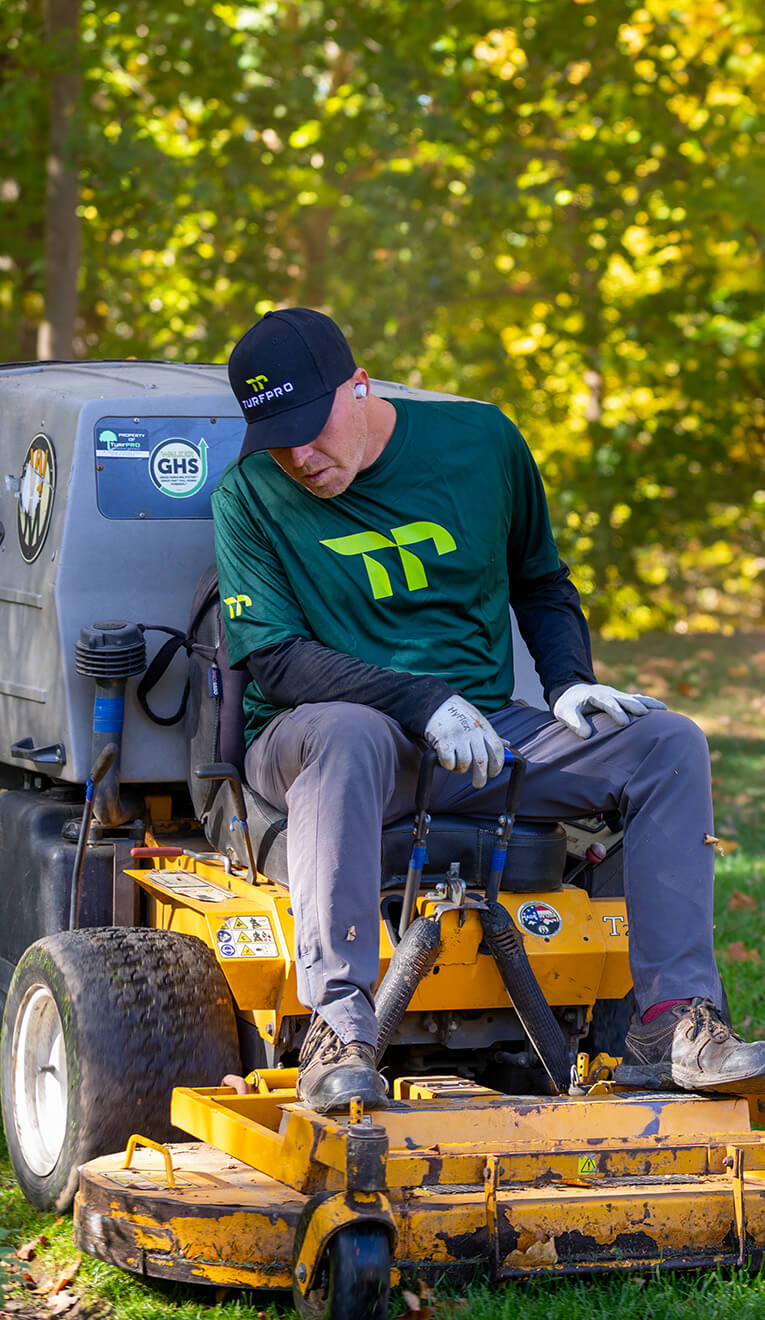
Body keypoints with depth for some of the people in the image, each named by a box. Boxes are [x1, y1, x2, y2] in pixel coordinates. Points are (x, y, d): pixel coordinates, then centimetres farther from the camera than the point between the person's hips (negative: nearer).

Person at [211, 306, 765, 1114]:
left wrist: (569, 683, 1)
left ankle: (675, 1019, -21)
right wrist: (424, 703, -23)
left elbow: (540, 580, 20)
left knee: (667, 744, -15)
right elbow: (273, 657, -11)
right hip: (309, 736, -4)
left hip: (478, 732, 4)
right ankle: (337, 1028, -46)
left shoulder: (480, 440, 5)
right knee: (349, 737, -41)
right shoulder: (251, 495, -4)